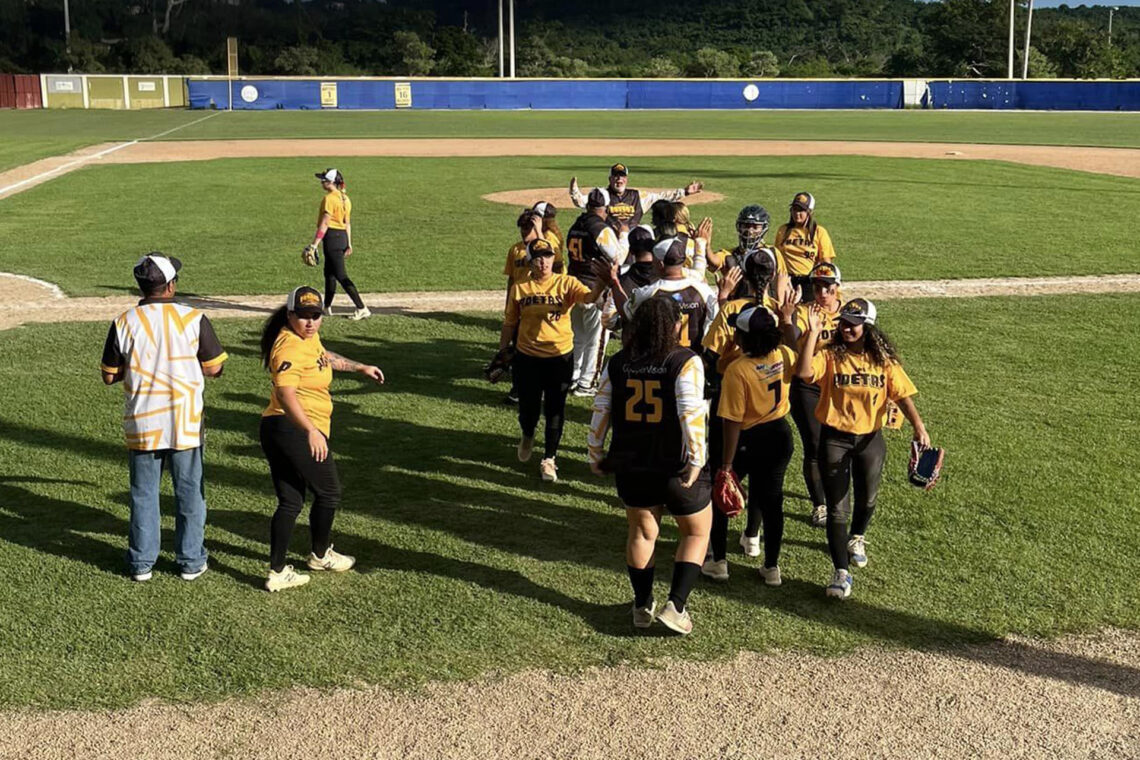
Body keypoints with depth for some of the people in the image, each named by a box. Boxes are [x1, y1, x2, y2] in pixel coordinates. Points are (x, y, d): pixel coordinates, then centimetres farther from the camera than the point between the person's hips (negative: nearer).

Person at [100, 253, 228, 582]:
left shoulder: (124, 323, -6)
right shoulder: (194, 319, -9)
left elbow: (110, 376, 0)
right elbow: (214, 368, -3)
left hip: (142, 424, 1)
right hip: (185, 423, -1)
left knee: (143, 494, 14)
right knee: (189, 493, 12)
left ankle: (141, 562, 21)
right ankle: (191, 562, 20)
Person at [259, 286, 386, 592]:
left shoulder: (309, 338, 12)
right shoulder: (289, 347, -19)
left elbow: (325, 357, 36)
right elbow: (286, 394, -32)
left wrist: (359, 367, 44)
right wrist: (311, 431, -41)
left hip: (276, 430, 10)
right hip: (297, 430, -10)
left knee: (290, 503, 11)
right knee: (329, 493, 10)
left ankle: (277, 572, 11)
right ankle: (320, 555, 30)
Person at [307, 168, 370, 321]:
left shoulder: (329, 198, -15)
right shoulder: (345, 198, 13)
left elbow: (324, 224, -19)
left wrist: (314, 244, -19)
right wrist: (349, 244, 19)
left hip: (332, 236, -9)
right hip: (343, 236, 9)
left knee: (341, 276, -8)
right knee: (329, 273, 20)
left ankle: (362, 309, -13)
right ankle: (327, 307, 29)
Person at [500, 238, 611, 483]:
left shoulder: (566, 283, -6)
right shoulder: (519, 288, -1)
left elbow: (589, 297, -26)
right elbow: (509, 323, 7)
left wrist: (601, 282, -47)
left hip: (560, 356, -1)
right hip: (527, 357, 1)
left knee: (555, 410, 5)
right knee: (528, 406, 10)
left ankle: (548, 459, 20)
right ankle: (527, 437, 45)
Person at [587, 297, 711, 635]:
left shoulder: (617, 364, 0)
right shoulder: (686, 361, -13)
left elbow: (600, 411, 2)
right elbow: (691, 413, -22)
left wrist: (596, 455, 12)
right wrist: (697, 460, -15)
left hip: (630, 466, 4)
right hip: (678, 468, -3)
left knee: (641, 532, 23)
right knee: (697, 532, 16)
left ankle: (643, 606, 29)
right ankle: (676, 606, 6)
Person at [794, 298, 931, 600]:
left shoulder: (883, 360, -2)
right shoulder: (830, 355, -9)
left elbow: (902, 394, -2)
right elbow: (803, 372, -27)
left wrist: (918, 425, -15)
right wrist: (813, 333, -27)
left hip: (870, 439, 3)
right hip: (835, 439, -2)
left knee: (867, 498, 22)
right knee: (837, 507, -3)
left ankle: (857, 538, 54)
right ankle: (842, 573, 1)